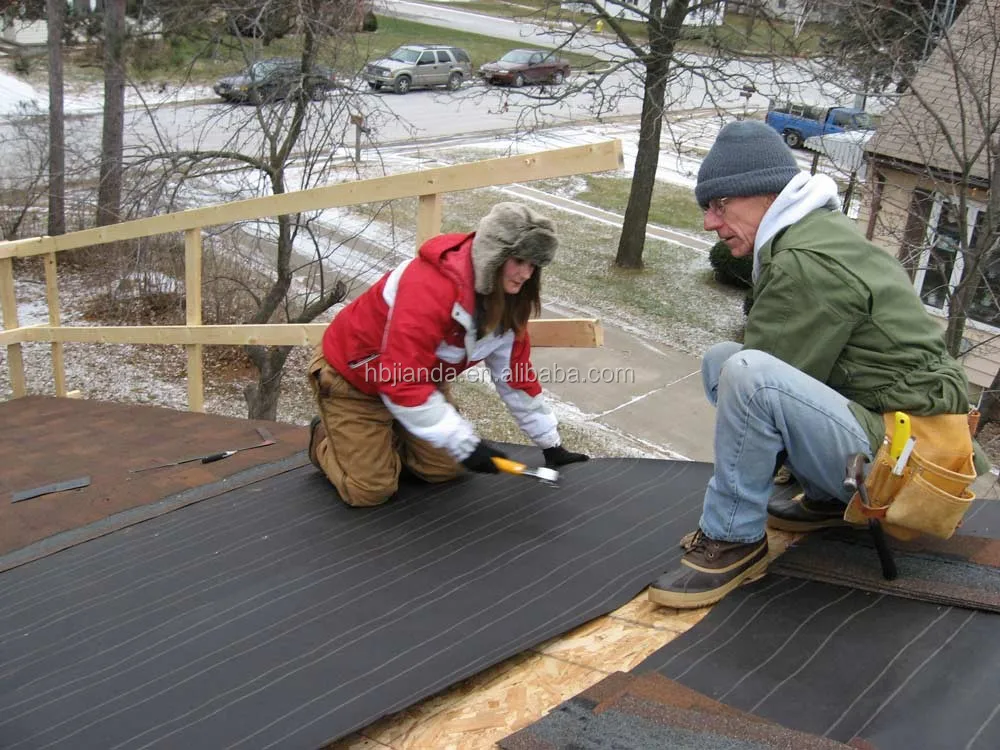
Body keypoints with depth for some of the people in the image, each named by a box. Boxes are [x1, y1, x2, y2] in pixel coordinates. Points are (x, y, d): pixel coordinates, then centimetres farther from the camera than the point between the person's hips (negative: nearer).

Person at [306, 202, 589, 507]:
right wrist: (466, 443, -38)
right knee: (370, 490, -10)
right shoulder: (429, 287, -38)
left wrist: (550, 442, 1)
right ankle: (324, 438, 20)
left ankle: (385, 435, 26)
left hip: (420, 380, 8)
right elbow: (402, 381, -40)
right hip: (352, 374, -7)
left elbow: (515, 375, -1)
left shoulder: (507, 297, -11)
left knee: (444, 470, 1)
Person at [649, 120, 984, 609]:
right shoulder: (819, 231, 11)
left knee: (744, 374, -30)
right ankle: (829, 499, 14)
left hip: (898, 458, -10)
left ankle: (732, 540, -13)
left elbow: (761, 377, -17)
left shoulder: (809, 262, -20)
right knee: (721, 359, 11)